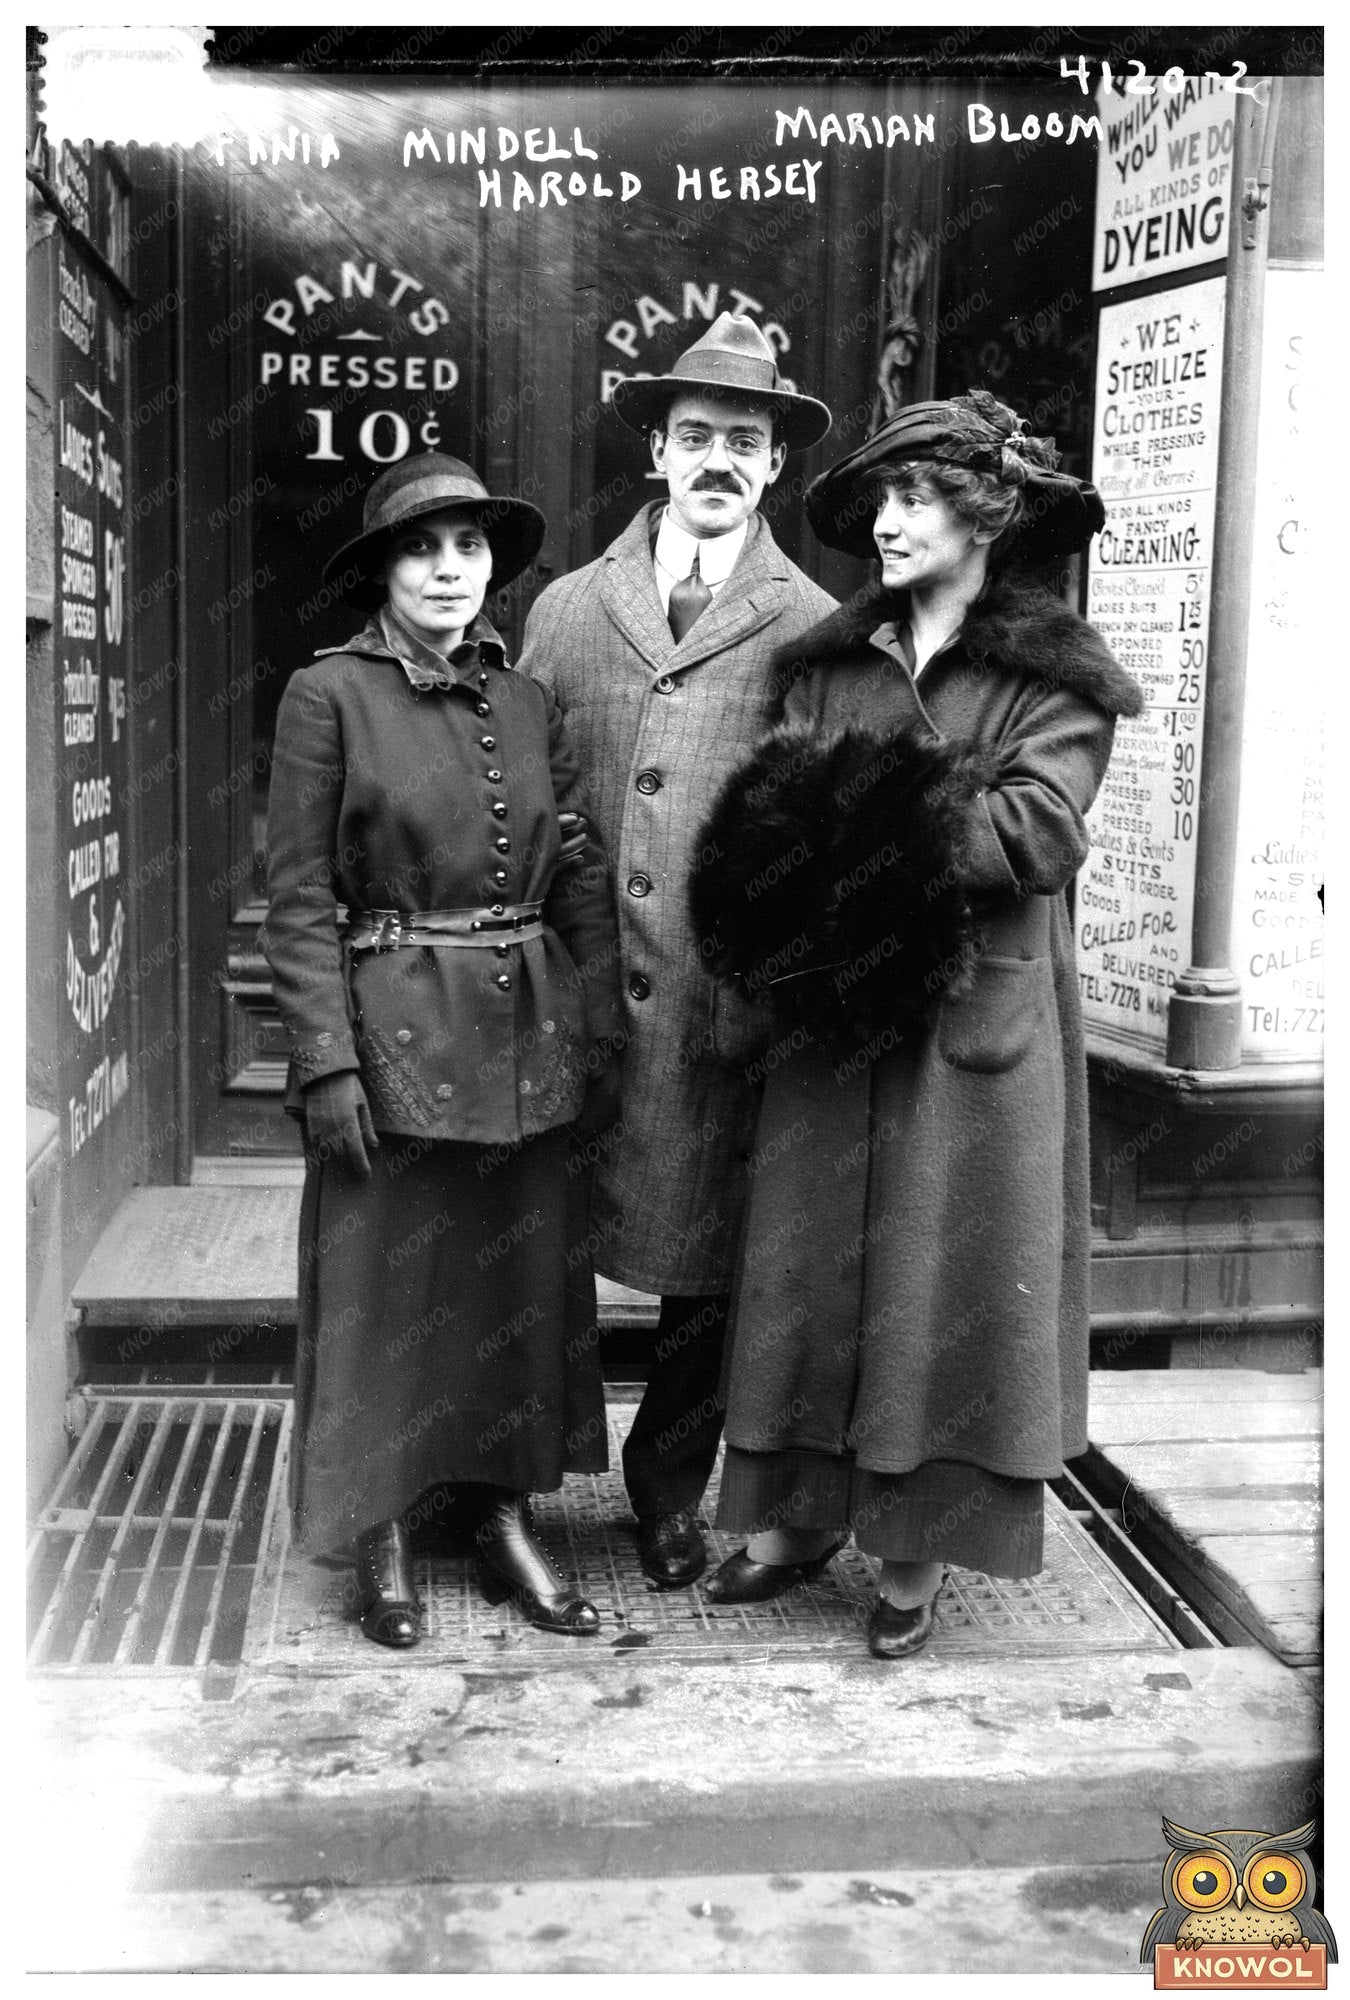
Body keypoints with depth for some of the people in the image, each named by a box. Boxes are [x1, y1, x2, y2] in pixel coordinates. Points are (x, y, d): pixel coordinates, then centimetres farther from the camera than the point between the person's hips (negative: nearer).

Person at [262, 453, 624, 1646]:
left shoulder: (530, 704, 9)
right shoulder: (328, 696, -4)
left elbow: (585, 878, 8)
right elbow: (299, 897, -7)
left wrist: (600, 1034, 2)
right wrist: (327, 1059, -13)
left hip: (528, 1044, 4)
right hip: (394, 1038, -4)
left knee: (524, 1287, 11)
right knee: (387, 1291, 4)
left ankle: (507, 1519, 26)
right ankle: (383, 1539, 20)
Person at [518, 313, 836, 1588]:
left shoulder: (815, 628, 3)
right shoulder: (567, 611, 10)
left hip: (728, 1003, -1)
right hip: (578, 994, 2)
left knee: (710, 1264, 9)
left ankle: (668, 1485, 30)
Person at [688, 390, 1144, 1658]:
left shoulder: (1053, 678, -2)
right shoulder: (826, 664, 11)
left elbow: (1040, 834, -16)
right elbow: (773, 819, 2)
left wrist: (859, 818, -15)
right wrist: (922, 820, -17)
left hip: (975, 1029, -4)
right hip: (830, 1022, 4)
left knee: (943, 1278, 3)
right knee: (813, 1265, 9)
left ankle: (915, 1556, 16)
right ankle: (802, 1518, 24)